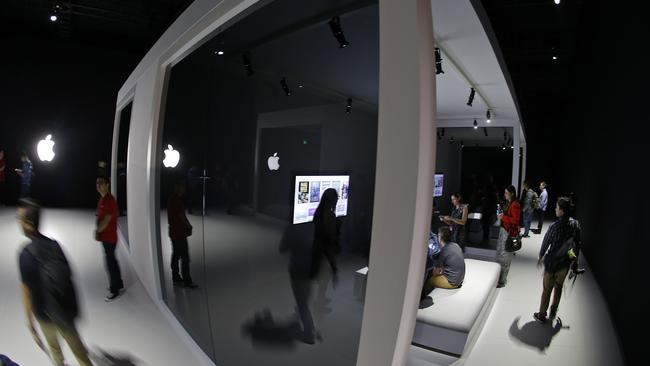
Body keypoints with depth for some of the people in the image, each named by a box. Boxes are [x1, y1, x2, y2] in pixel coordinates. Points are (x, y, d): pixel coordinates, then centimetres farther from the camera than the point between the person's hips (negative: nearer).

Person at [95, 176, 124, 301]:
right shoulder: (102, 199, 11)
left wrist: (97, 231, -6)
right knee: (112, 261, 18)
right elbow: (100, 217, 15)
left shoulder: (109, 200, -20)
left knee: (110, 263, -1)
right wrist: (98, 232, 4)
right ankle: (119, 285, 31)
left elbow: (106, 220, -21)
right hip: (106, 236, 10)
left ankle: (114, 290, 11)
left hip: (109, 237, -10)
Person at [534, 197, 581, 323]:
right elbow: (577, 244, -1)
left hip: (552, 262, -5)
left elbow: (546, 243, -13)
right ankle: (554, 311, 41)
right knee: (559, 286, 24)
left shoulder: (555, 226, -26)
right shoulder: (575, 224, -10)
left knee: (547, 289, 10)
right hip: (566, 263, 5)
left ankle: (542, 315, 23)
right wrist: (575, 264, 11)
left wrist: (541, 257, 6)